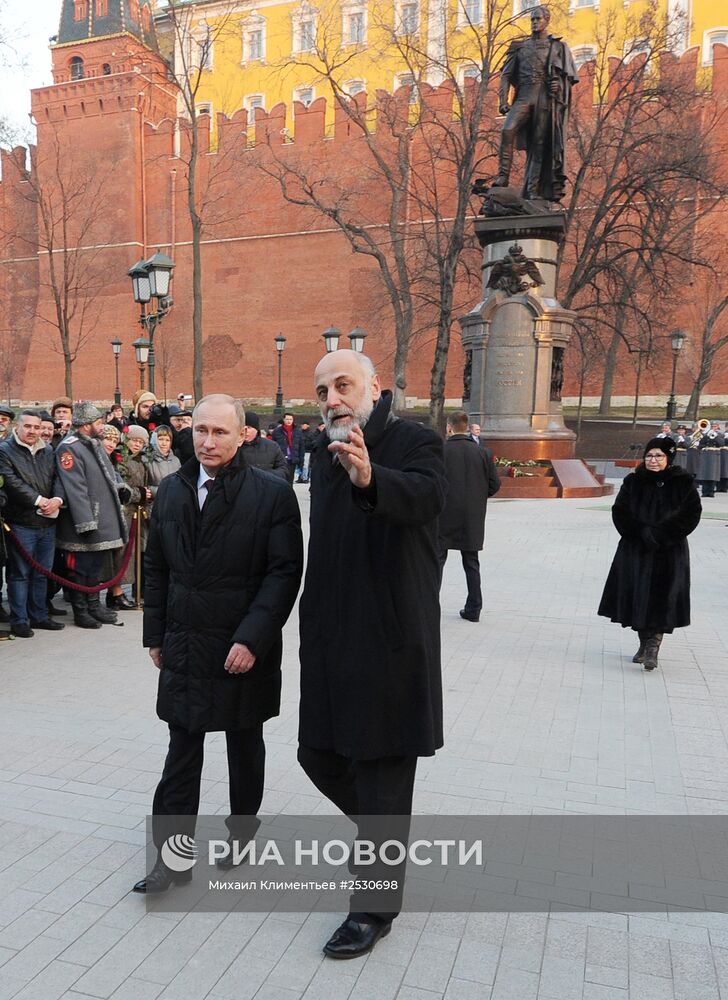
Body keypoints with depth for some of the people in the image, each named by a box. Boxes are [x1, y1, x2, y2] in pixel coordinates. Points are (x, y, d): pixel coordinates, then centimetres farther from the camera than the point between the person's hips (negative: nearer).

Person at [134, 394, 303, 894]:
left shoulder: (272, 493, -11)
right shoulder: (171, 489, 4)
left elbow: (285, 571, -14)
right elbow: (157, 566, 10)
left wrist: (252, 638, -20)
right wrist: (156, 634, 8)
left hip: (244, 649, -3)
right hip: (184, 646, 3)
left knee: (245, 746, 15)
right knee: (182, 750, 9)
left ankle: (241, 833, 36)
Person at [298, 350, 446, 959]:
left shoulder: (416, 444, -10)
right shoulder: (325, 453, 11)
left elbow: (427, 496, -34)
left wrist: (369, 477, -54)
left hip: (392, 641, -7)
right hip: (330, 641, 8)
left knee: (382, 771, 3)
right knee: (319, 757, 17)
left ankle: (375, 908, 24)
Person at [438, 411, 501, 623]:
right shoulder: (482, 453, 0)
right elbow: (495, 484, 0)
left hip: (444, 516, -3)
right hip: (473, 518, 3)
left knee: (437, 559, 6)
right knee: (471, 563, 13)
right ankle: (473, 609, 17)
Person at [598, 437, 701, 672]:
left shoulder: (683, 482, -1)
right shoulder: (633, 482, 3)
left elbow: (690, 514, -9)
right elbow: (620, 512, -4)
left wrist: (658, 534, -16)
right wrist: (643, 532, -16)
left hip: (669, 553, -2)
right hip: (635, 551, 2)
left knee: (661, 599, -6)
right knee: (638, 596, 5)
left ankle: (653, 648, -2)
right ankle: (645, 644, 21)